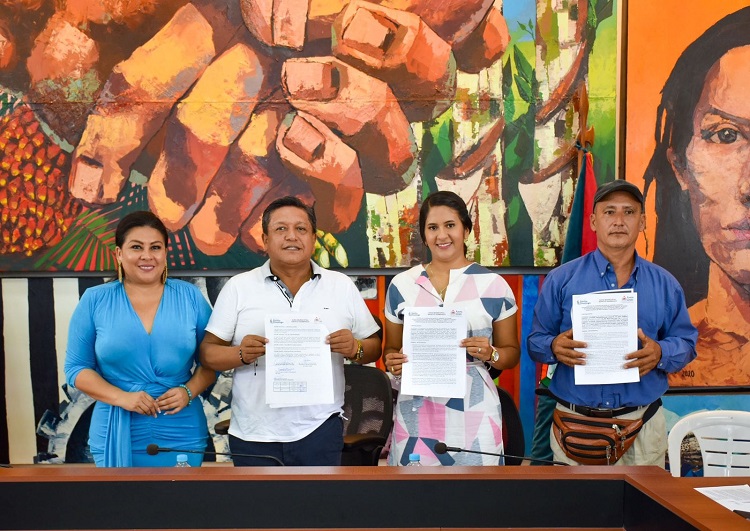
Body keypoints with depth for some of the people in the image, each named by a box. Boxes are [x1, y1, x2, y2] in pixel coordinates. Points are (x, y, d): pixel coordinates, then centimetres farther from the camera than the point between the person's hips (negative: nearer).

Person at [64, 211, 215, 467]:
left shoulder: (190, 297, 1)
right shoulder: (94, 301, 0)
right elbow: (76, 368, 1)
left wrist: (189, 391, -13)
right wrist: (122, 398, -14)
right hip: (117, 437, -1)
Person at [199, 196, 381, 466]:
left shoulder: (342, 286, 5)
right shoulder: (238, 287, 3)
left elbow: (374, 347, 9)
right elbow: (208, 353, 2)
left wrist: (355, 348, -12)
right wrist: (241, 354, -17)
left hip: (319, 430, 0)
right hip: (253, 434, 0)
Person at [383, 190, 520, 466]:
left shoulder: (494, 285, 0)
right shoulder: (401, 285, 5)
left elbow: (512, 352, 7)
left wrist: (491, 354, -14)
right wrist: (393, 362, -8)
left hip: (473, 412, -1)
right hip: (417, 411, 1)